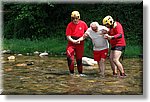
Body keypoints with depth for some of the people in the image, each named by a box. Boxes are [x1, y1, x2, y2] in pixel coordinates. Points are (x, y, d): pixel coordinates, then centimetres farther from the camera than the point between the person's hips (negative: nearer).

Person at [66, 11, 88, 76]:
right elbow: (68, 36, -14)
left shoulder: (83, 24, -5)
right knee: (70, 58, -14)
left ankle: (80, 73, 24)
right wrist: (73, 41, -30)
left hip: (80, 44, 2)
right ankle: (71, 72, 3)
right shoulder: (70, 25, -11)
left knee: (79, 59, 10)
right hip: (71, 43, -1)